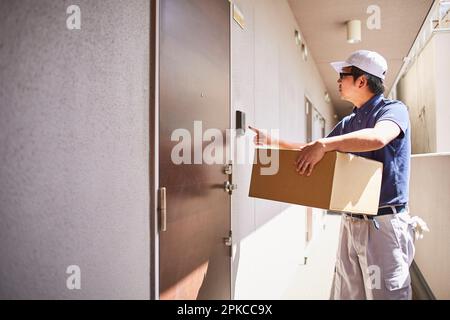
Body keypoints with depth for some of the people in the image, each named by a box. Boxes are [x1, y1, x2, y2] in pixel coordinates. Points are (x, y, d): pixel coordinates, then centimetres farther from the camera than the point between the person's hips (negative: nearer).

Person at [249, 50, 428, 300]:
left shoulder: (394, 109, -6)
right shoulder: (347, 123, 15)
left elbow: (378, 137, -30)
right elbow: (313, 151, 23)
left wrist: (323, 144, -33)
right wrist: (270, 141, 19)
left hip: (384, 223, -7)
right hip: (351, 222, 7)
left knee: (385, 293, 0)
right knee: (345, 293, 12)